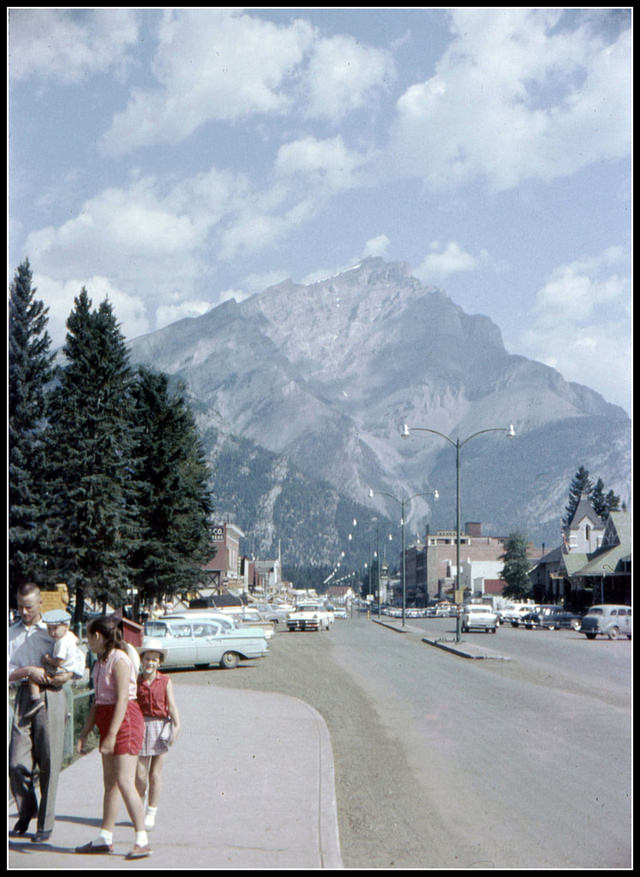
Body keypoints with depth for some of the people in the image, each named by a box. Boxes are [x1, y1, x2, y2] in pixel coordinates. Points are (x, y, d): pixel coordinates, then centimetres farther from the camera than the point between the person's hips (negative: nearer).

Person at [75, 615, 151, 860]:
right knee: (110, 782, 12)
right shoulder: (101, 663, 15)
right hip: (107, 721, 9)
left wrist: (112, 734, -23)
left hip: (125, 722, -9)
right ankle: (105, 839, 18)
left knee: (124, 782, -11)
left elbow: (122, 699, -20)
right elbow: (97, 701, 18)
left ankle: (142, 841, -8)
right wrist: (84, 734, 17)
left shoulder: (119, 660, -14)